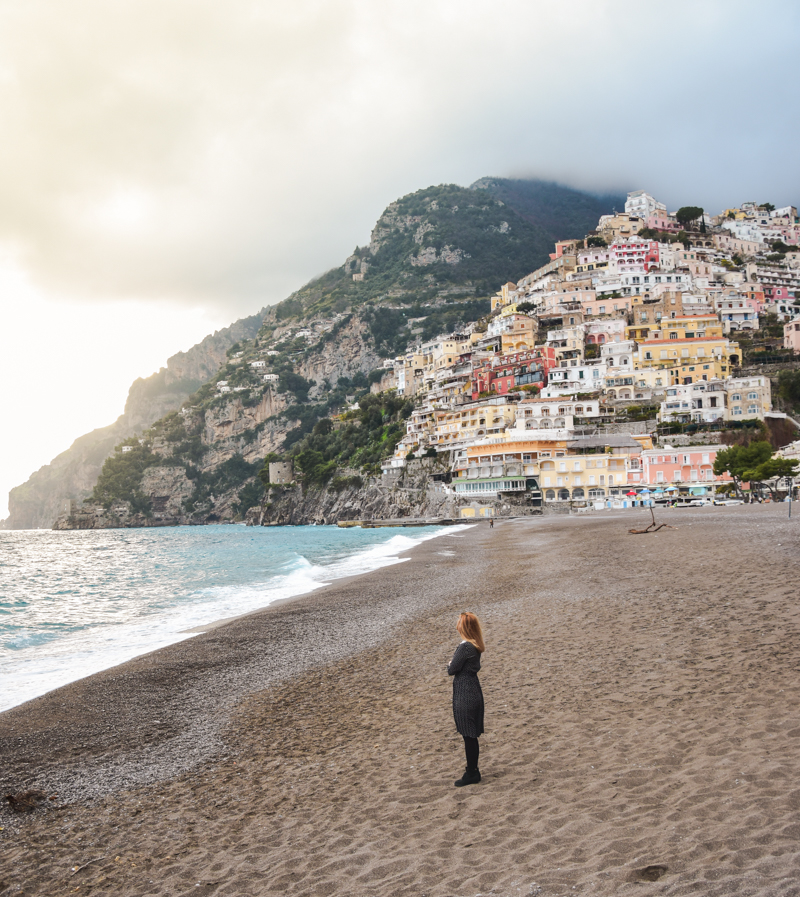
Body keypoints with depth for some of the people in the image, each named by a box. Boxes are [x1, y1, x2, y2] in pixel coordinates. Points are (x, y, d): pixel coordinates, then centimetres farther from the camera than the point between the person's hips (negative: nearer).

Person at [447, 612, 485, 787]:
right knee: (472, 736, 18)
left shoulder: (465, 647, -23)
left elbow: (452, 670, -17)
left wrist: (450, 665, 5)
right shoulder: (476, 646, 5)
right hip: (474, 692, 9)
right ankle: (473, 770, 28)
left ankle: (471, 774, 11)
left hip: (465, 696, -9)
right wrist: (455, 666, 2)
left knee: (469, 736, 1)